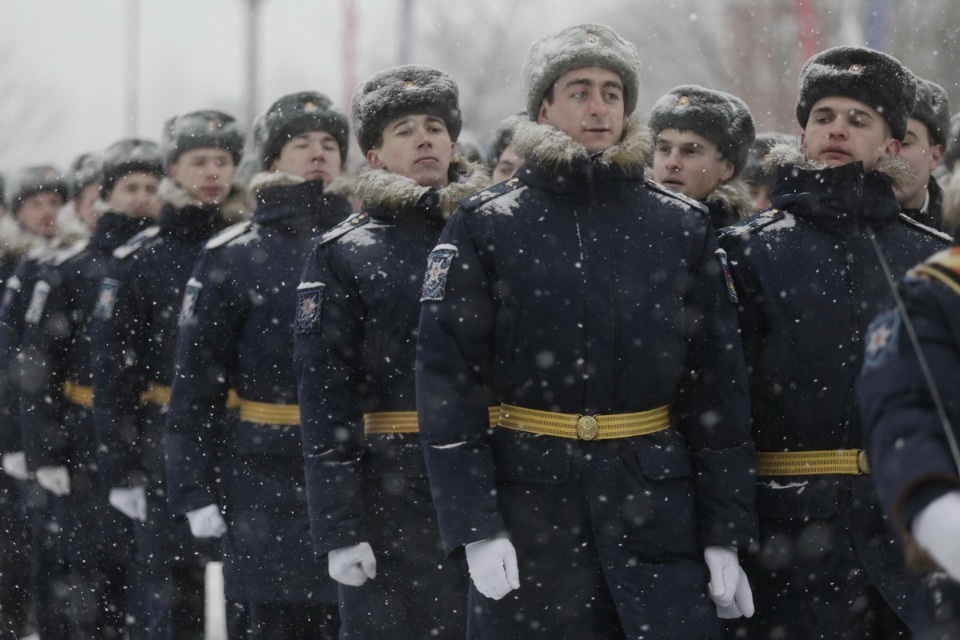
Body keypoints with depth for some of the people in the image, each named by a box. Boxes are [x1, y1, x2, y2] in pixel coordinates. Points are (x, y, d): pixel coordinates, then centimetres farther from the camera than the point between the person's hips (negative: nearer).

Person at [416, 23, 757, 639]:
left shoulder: (683, 225, 7)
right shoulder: (484, 225, 1)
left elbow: (718, 384, 7)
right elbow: (447, 376, -4)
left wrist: (726, 535, 2)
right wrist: (474, 527, -12)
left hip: (655, 503, 2)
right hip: (527, 506, -1)